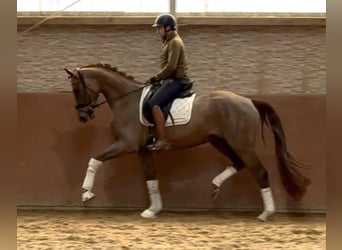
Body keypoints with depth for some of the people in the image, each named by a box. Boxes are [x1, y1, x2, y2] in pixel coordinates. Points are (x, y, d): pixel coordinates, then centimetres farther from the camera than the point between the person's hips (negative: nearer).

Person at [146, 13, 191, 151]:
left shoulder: (175, 42, -13)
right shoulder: (170, 41, 19)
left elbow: (171, 67, -22)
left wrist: (156, 78, -13)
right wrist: (157, 78, 12)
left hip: (177, 81, -11)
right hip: (171, 80, 11)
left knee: (154, 104, -27)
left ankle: (162, 140, -33)